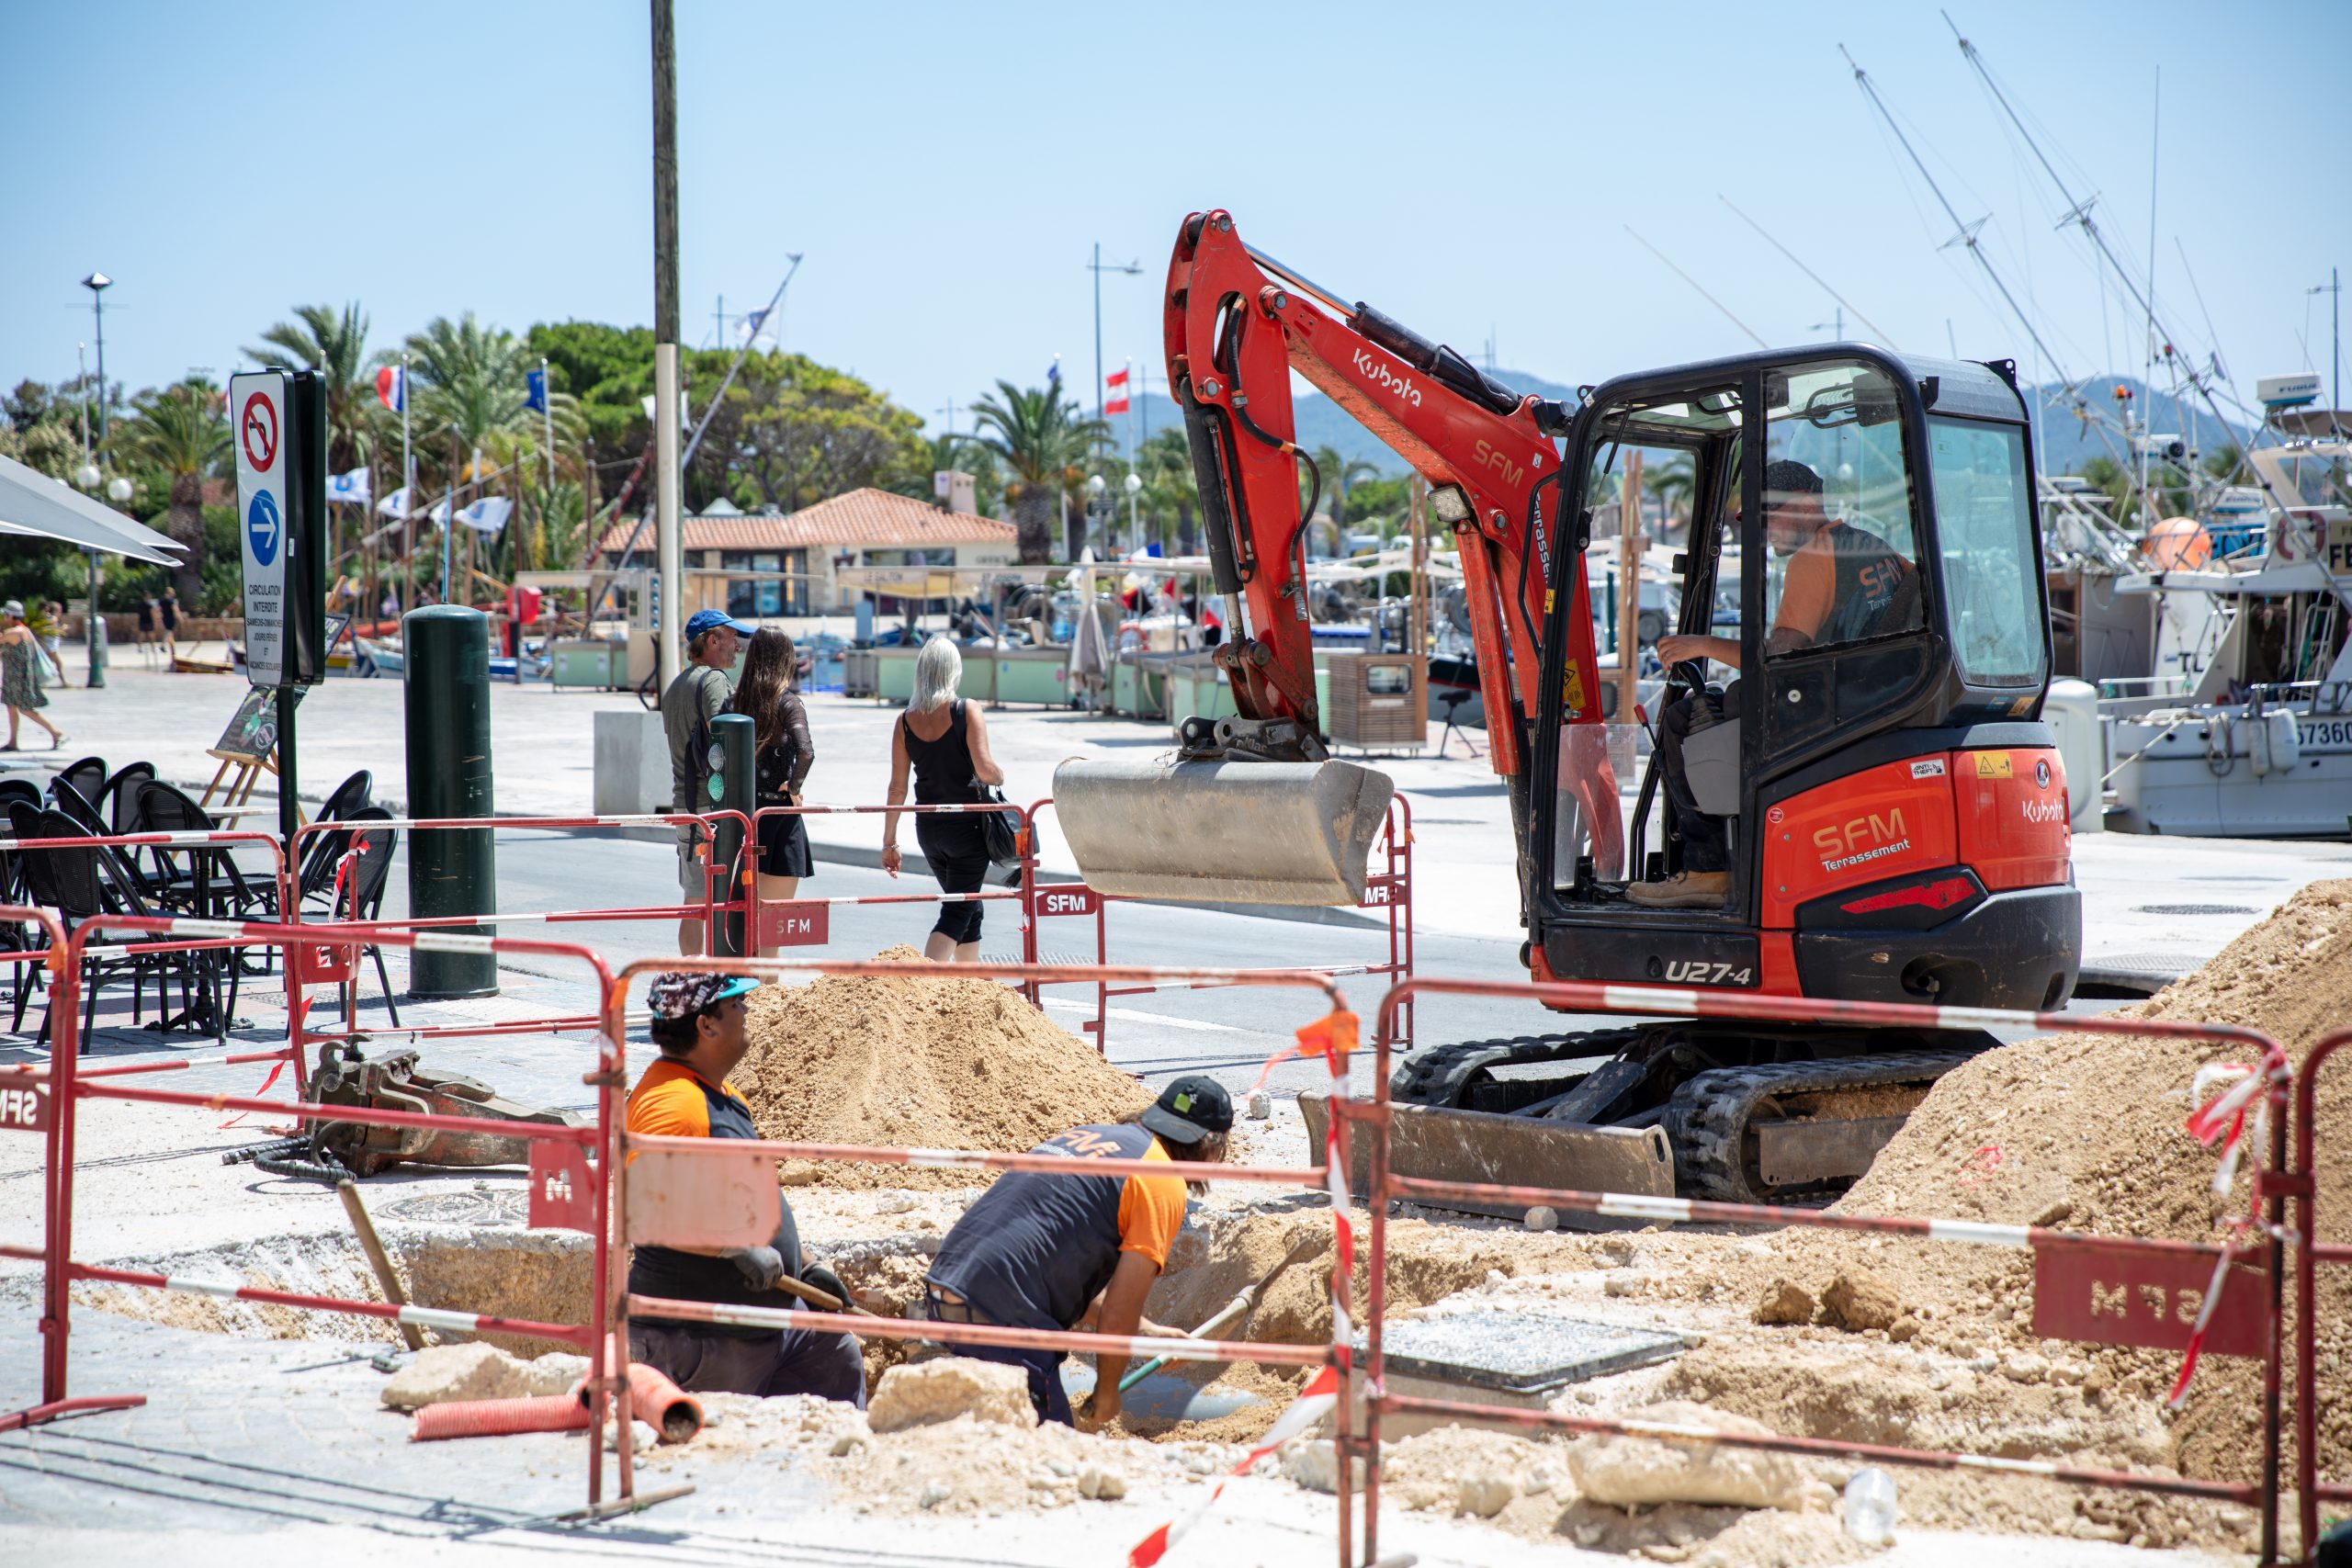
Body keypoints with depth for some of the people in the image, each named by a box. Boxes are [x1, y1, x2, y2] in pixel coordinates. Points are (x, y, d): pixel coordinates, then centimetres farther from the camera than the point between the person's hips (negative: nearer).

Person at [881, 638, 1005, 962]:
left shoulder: (905, 721, 1)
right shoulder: (966, 711, -12)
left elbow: (897, 787, 2)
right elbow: (984, 768, -19)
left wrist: (889, 842, 7)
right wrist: (1000, 776, 4)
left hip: (928, 827, 5)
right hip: (967, 824, -5)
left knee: (967, 908, 20)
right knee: (958, 910, -3)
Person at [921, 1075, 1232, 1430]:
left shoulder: (1083, 1136, 21)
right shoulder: (1165, 1185, -4)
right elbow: (1118, 1315, -8)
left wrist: (1148, 1332, 33)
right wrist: (1106, 1396, 8)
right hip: (1001, 1317, -9)